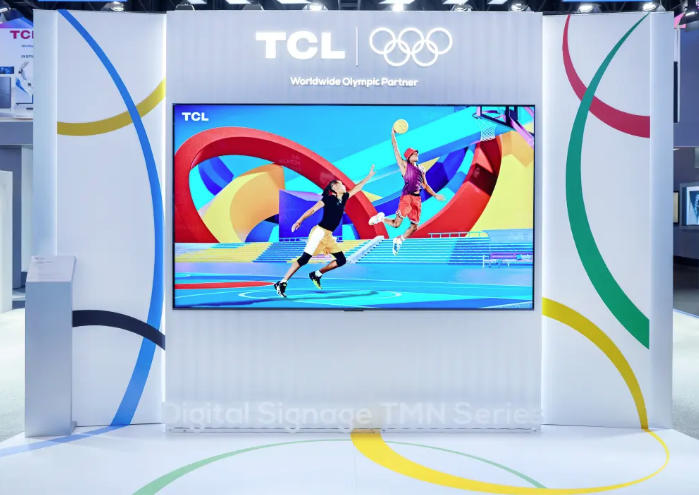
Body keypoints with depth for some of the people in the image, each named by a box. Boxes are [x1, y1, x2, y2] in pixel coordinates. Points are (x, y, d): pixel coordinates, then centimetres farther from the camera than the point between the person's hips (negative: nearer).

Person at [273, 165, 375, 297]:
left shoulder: (343, 198, 14)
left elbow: (357, 188, 24)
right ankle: (282, 283, -12)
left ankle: (316, 275, 11)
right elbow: (312, 210, -10)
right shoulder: (329, 198, -6)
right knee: (304, 258, -14)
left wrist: (369, 176, 27)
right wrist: (299, 221, -17)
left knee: (341, 260, 3)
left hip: (328, 235, 8)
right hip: (320, 231, -8)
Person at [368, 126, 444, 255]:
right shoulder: (404, 165, 5)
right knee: (396, 224, -11)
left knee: (414, 226, 4)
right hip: (407, 197, -6)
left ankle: (399, 239, 25)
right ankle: (381, 217, 16)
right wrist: (393, 133, -3)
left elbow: (425, 185, 25)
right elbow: (396, 149, -2)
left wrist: (435, 195, 15)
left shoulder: (421, 169, 21)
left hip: (417, 199, 6)